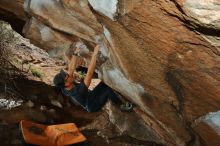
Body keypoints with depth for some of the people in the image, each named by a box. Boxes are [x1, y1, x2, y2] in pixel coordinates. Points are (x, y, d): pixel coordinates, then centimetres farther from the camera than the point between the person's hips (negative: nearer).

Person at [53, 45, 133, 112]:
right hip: (93, 105, -7)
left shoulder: (64, 88, -20)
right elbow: (89, 73, -48)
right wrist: (94, 54, -47)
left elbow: (71, 69, -9)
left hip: (90, 96, 7)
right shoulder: (78, 91, -43)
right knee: (108, 89, -21)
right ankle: (122, 105, 2)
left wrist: (75, 54, -8)